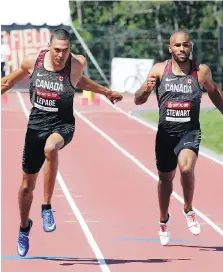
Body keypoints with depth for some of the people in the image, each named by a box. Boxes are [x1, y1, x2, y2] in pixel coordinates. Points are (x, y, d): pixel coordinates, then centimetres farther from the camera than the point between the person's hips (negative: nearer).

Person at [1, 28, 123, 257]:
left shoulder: (77, 64, -10)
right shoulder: (33, 61, -7)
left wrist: (106, 92, 26)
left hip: (62, 125, -2)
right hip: (36, 124, 2)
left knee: (50, 148, -40)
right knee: (27, 184, 11)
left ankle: (47, 208, -28)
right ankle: (24, 227, 40)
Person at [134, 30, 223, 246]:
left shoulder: (201, 71, -3)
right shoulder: (159, 70, -4)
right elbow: (138, 101, -5)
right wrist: (146, 89, -26)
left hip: (190, 132, -2)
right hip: (165, 133, 2)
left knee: (186, 167, -27)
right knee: (165, 178, 15)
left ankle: (188, 210, -1)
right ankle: (164, 220, 39)